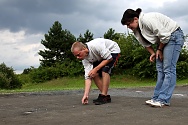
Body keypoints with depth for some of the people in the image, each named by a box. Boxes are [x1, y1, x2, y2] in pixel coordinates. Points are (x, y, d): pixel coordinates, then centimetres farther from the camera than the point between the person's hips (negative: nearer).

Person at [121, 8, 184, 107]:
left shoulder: (147, 20, -27)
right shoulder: (137, 29, 2)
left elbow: (164, 36, -25)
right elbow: (146, 43, 14)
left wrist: (159, 49, -11)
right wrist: (153, 53, -1)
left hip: (174, 36, -10)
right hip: (163, 41, 10)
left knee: (168, 69, -14)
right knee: (160, 69, 4)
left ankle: (163, 100, -17)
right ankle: (157, 97, 5)